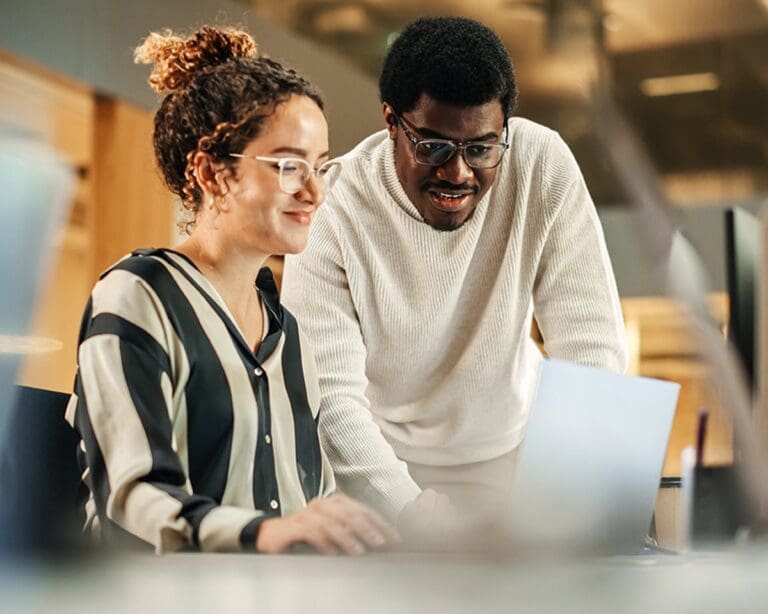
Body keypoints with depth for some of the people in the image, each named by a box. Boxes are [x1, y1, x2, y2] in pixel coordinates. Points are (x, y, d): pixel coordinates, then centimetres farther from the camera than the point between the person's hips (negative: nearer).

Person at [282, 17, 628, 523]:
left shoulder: (544, 165, -17)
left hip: (511, 448, 0)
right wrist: (412, 511, -37)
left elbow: (592, 346, -16)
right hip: (379, 461, 0)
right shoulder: (334, 209, -22)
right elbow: (329, 395, -24)